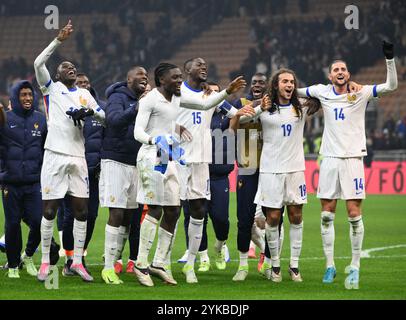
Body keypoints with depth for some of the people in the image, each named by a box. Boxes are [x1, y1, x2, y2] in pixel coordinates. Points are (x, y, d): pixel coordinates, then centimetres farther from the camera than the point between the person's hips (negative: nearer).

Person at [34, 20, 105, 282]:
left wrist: (89, 112, -6)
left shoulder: (84, 93, 18)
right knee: (50, 209, -2)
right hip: (56, 155, -4)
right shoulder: (51, 88, 6)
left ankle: (77, 261, 11)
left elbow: (103, 116, 15)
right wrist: (59, 40, -14)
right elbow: (38, 63, -9)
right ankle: (45, 262, 4)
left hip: (78, 157, 4)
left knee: (81, 210, 3)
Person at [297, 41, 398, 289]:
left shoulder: (361, 93, 1)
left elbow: (391, 86, -8)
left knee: (354, 214, -5)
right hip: (330, 158, 3)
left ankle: (355, 268, 0)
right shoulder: (323, 92, 8)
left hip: (353, 158, -3)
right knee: (327, 214, 3)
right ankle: (330, 266, 11)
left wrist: (390, 59, -17)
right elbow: (295, 92, 24)